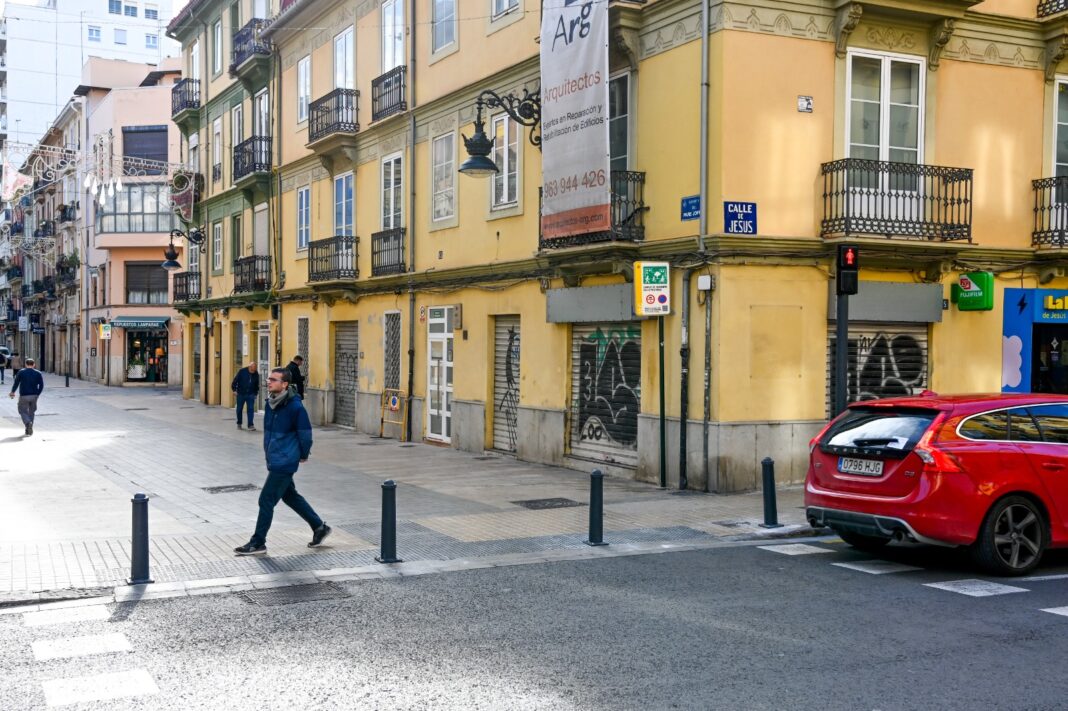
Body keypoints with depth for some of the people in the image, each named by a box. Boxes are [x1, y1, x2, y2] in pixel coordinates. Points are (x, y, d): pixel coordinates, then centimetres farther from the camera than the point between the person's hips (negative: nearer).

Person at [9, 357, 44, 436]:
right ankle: (29, 430, 16)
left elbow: (16, 383, -2)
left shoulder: (21, 372, -3)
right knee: (31, 412, 15)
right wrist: (37, 394, 10)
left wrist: (12, 392, 11)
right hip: (34, 396, 3)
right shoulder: (38, 373, 2)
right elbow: (41, 385, -1)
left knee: (23, 411, 7)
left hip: (24, 395, -3)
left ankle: (28, 423, -22)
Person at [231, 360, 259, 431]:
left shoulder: (256, 374, -1)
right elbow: (235, 380, -7)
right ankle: (239, 424, 26)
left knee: (251, 409, -7)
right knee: (239, 409, 10)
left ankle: (250, 425, -7)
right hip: (241, 394, -1)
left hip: (251, 395, 1)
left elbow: (257, 385, 10)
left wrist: (256, 393, 10)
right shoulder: (242, 371, -10)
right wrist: (234, 389, -10)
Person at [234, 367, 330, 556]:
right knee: (290, 496, 19)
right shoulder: (271, 403, 5)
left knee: (266, 501, -4)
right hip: (275, 461, 9)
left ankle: (258, 543, 8)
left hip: (284, 463, -9)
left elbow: (305, 433, -11)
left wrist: (303, 456, 0)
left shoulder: (295, 406, -19)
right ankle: (319, 527, 32)